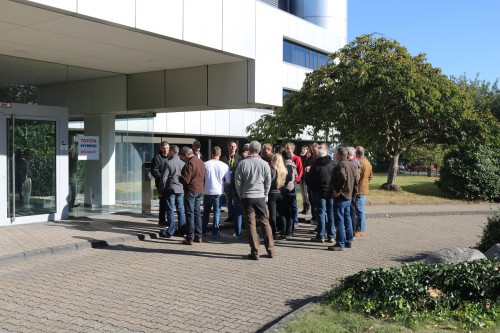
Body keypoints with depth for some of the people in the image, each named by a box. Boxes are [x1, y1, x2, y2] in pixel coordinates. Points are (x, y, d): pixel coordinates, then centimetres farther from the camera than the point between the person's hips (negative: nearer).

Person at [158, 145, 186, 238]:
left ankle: (170, 232, 3)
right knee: (181, 210, 10)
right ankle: (181, 230, 13)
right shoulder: (183, 163, 5)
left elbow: (164, 178, -10)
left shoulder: (168, 163, -11)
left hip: (170, 189, -5)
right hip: (181, 189, 5)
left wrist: (161, 191, -2)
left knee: (170, 211, 0)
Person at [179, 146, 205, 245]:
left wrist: (179, 177, 0)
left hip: (191, 191, -8)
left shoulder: (189, 163, -16)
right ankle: (198, 236, 19)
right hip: (200, 190, 8)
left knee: (190, 215, -2)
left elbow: (185, 180, -18)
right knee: (197, 213, 14)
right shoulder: (201, 162, 10)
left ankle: (190, 238, 0)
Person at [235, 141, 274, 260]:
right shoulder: (264, 164, -3)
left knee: (251, 224, 2)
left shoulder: (242, 163, -6)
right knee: (265, 223, 10)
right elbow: (268, 182, 3)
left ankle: (255, 252, 2)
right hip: (260, 197, 1)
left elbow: (237, 182, -3)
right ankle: (270, 250, 14)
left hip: (247, 197, -1)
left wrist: (241, 195, 10)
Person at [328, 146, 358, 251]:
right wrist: (353, 191, 15)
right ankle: (348, 241, 26)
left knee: (339, 220, -5)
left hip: (340, 196, -9)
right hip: (349, 196, 9)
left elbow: (343, 177, -31)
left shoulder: (340, 165, -17)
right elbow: (355, 179, 13)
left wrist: (337, 191, -22)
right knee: (347, 219, 18)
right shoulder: (351, 165, 11)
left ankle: (340, 244, -2)